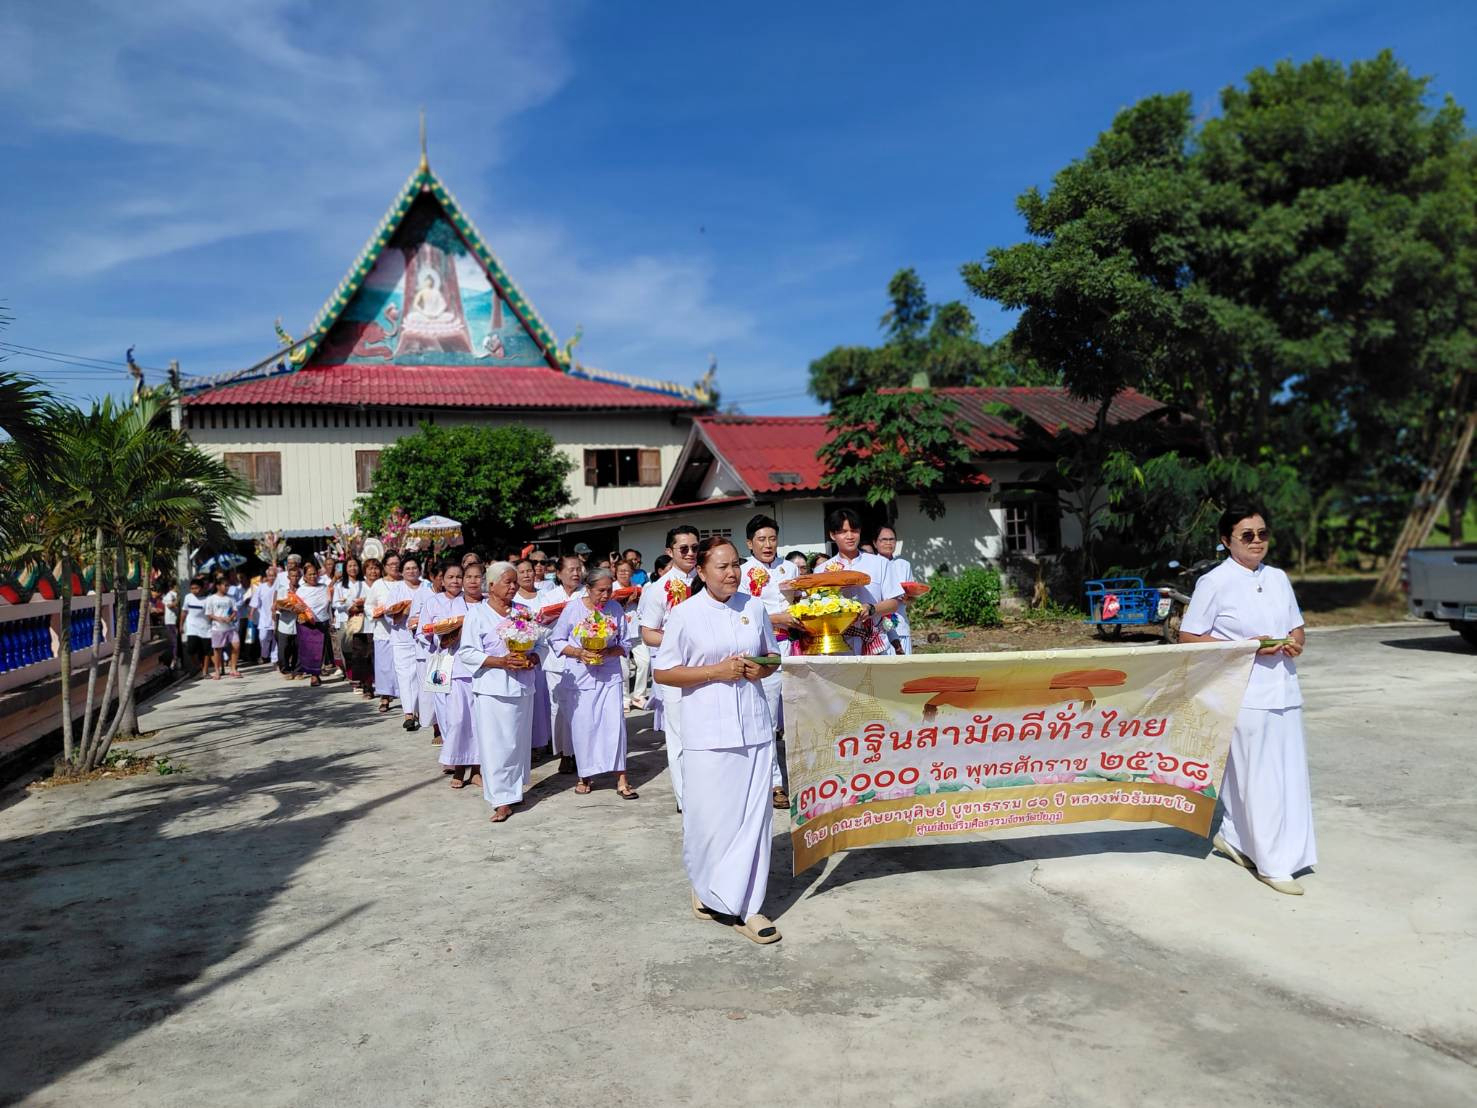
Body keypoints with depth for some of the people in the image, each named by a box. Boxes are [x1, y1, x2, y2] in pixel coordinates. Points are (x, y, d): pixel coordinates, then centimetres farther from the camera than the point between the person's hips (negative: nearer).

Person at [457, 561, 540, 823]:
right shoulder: (477, 613, -3)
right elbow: (466, 653, -8)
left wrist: (532, 659, -6)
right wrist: (501, 661, -18)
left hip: (522, 686, 5)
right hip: (492, 689, -5)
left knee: (519, 741, 10)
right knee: (496, 743, -6)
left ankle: (515, 789, 24)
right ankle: (502, 800, -2)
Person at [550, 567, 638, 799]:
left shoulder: (615, 609, -1)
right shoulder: (572, 609, -6)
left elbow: (625, 644, 4)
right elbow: (556, 641, -1)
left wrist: (609, 652, -16)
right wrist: (579, 653, -16)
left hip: (610, 675, 1)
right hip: (579, 677, -1)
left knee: (615, 723, -6)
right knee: (582, 726, 3)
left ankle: (621, 780, -1)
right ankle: (585, 775, 22)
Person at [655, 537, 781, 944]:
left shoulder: (754, 607, 7)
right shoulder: (684, 615, -5)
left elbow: (772, 655, 19)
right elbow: (662, 673, -4)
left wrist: (762, 668, -5)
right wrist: (716, 671, -14)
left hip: (754, 727, 4)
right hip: (707, 733, -3)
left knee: (754, 816, 3)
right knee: (709, 818, -1)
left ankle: (746, 906, 13)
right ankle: (707, 889, 26)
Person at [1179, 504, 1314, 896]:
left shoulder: (1278, 578, 12)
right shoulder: (1214, 583, -7)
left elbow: (1297, 627, 22)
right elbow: (1188, 637, -8)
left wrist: (1295, 642, -2)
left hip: (1284, 690, 7)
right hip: (1244, 695, -6)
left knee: (1289, 773, 10)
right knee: (1259, 777, -3)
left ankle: (1233, 837, 27)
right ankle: (1271, 864, 8)